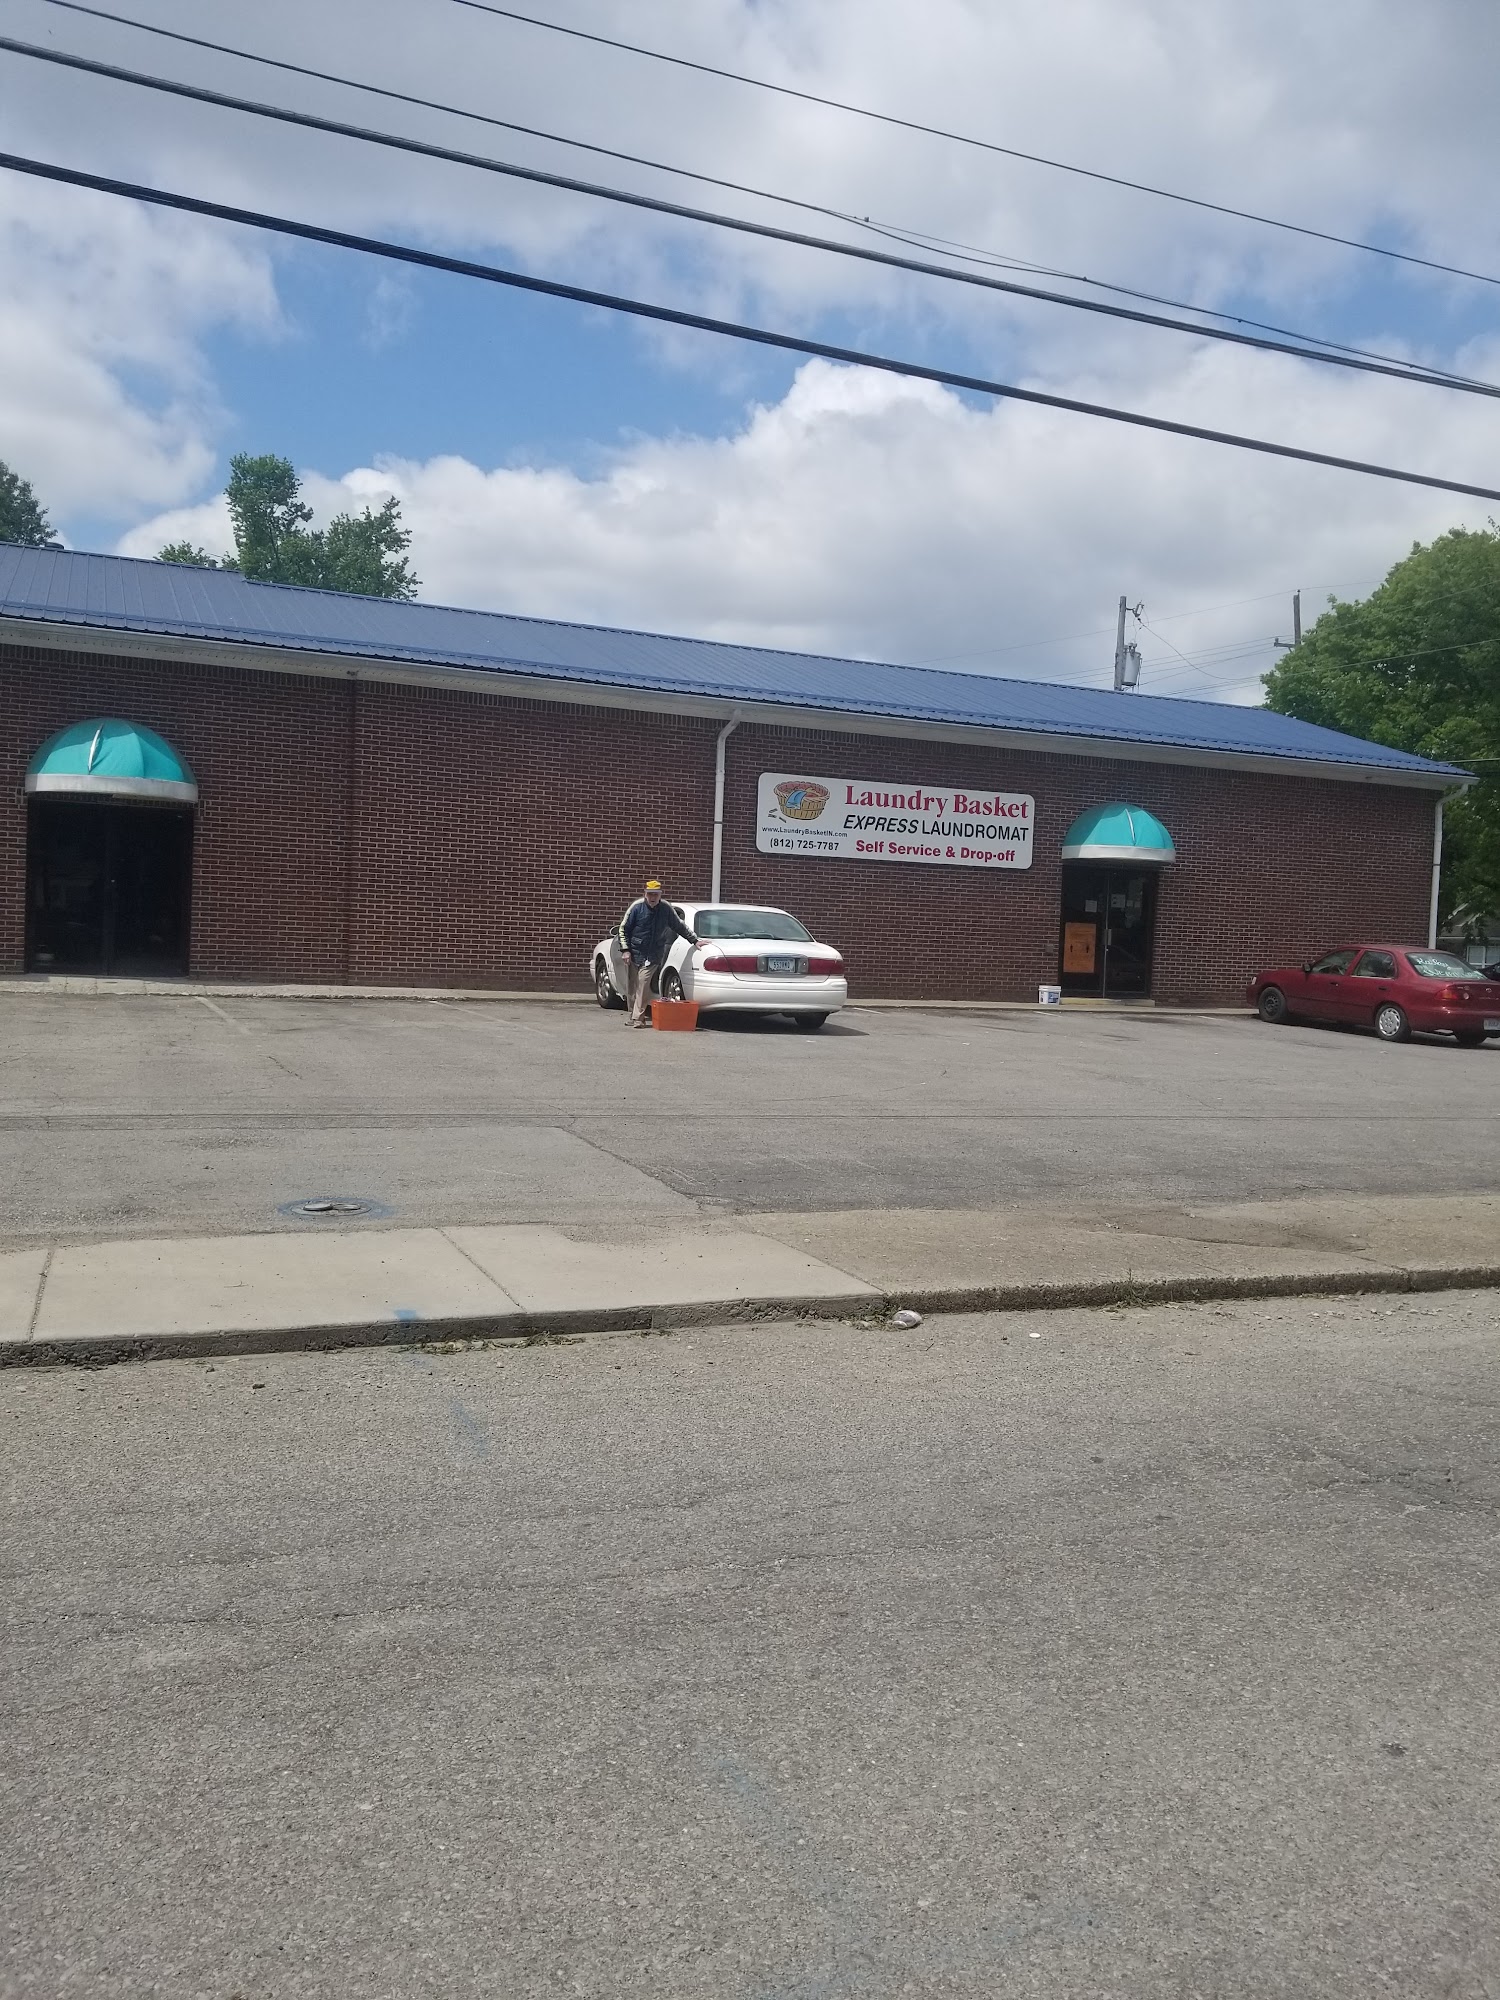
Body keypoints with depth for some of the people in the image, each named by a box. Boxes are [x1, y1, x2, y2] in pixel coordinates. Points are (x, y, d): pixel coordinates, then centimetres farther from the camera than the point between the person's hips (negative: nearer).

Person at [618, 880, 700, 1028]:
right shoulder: (637, 907, -4)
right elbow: (623, 929, 2)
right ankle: (633, 1016, 17)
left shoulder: (666, 908, 0)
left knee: (643, 983, -15)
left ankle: (638, 1018, -14)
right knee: (633, 986, 4)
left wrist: (694, 941, 15)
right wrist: (625, 950, -6)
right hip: (635, 953, 0)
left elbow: (680, 927, 14)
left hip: (653, 955, 0)